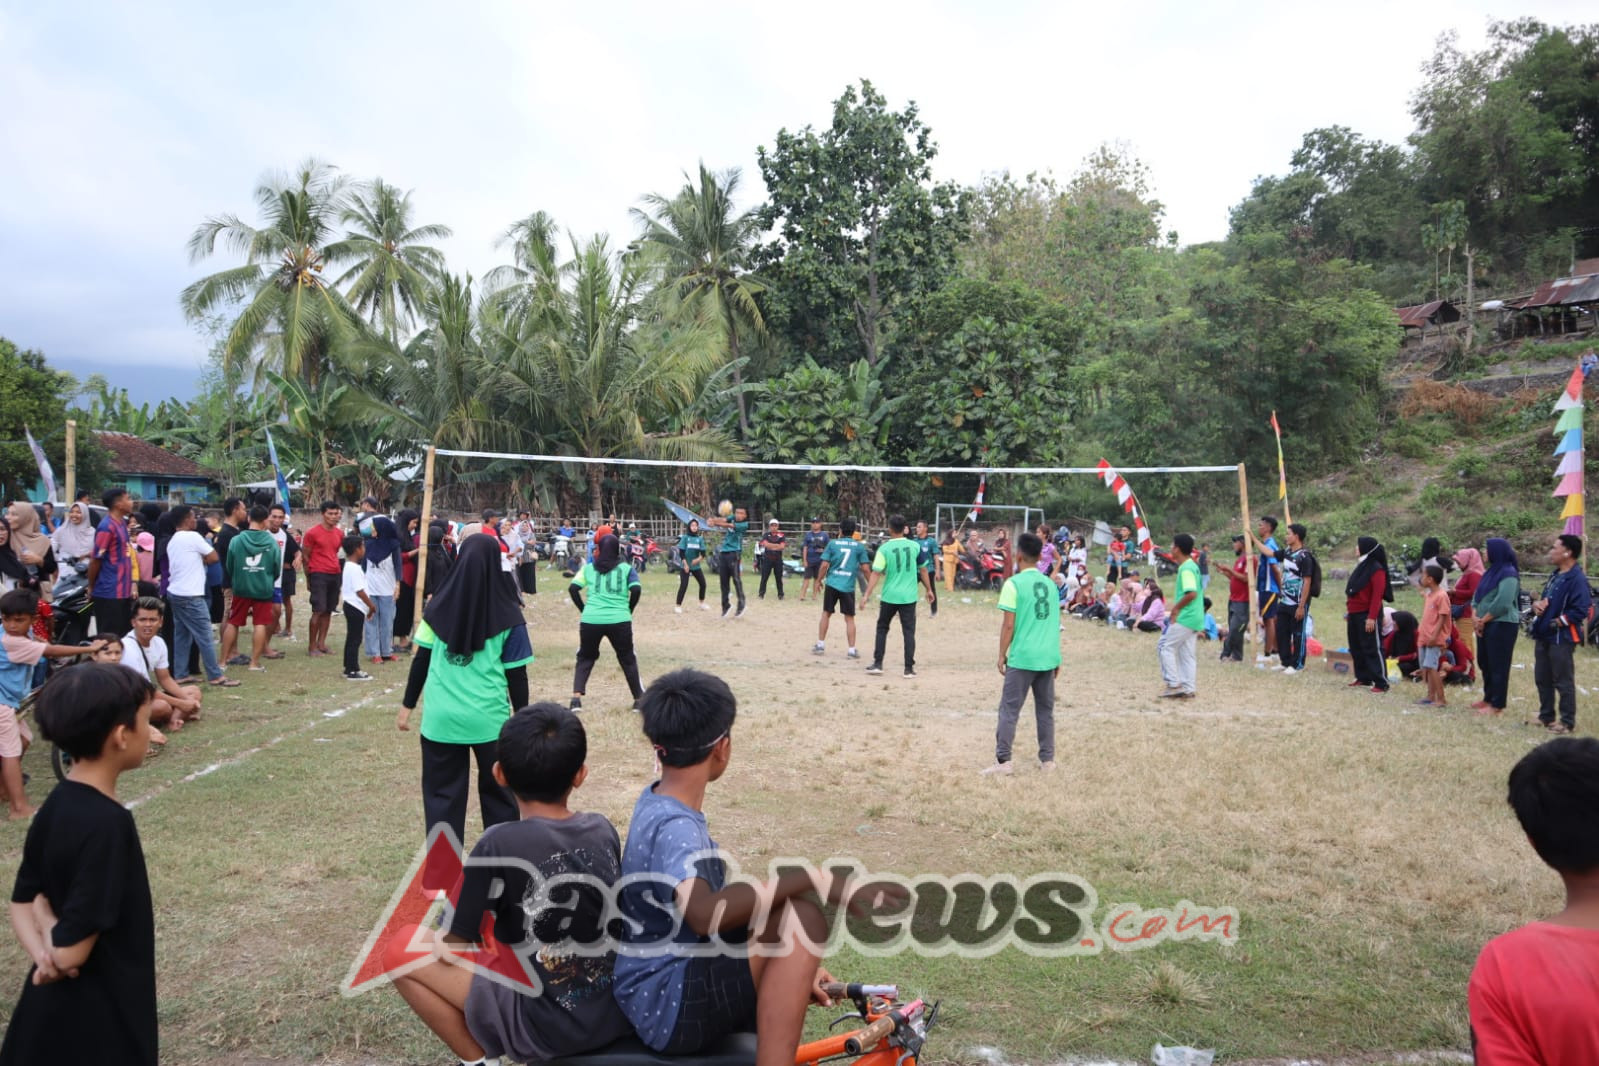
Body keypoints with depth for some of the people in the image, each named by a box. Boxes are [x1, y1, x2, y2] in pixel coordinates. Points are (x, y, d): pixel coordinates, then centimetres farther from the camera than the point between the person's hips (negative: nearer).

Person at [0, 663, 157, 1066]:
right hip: (99, 1021, -8)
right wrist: (49, 921, -7)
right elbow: (72, 949, -27)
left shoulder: (56, 806, -1)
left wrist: (43, 953, -11)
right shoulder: (106, 822, -28)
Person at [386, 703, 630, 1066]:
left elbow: (456, 945, -9)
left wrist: (437, 936, 15)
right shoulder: (605, 830, -3)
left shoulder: (499, 846, -19)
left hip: (547, 1026, -6)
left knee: (402, 948, 5)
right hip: (620, 1010, 6)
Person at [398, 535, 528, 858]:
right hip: (489, 719, -1)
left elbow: (421, 661, 3)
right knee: (497, 791, 14)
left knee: (442, 794, 12)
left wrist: (407, 704, 14)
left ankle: (441, 865, 14)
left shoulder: (438, 607, -1)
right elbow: (516, 674, -4)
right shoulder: (507, 615, -7)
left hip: (441, 718, 2)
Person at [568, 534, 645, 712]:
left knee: (585, 658, 19)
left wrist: (584, 609, 10)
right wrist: (629, 610, 6)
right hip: (619, 621, -1)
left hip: (591, 620, 1)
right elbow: (636, 589, -7)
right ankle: (639, 699, 18)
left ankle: (576, 697, 4)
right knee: (627, 659, 16)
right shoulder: (626, 568, 7)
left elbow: (573, 588, 1)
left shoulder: (588, 568, 12)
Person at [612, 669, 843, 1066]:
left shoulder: (657, 804, 7)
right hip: (670, 1005, -10)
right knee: (800, 919, -27)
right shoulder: (674, 826, -24)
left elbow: (718, 903, 16)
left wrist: (794, 969, 16)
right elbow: (705, 913, -45)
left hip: (665, 990, 10)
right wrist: (808, 878, -39)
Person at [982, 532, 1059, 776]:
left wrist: (1002, 655, -2)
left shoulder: (1014, 583, -9)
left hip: (1022, 657, -6)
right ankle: (1047, 759, 16)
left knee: (1009, 709, -1)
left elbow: (1008, 624, -11)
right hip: (1049, 657, 6)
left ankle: (1003, 760, -4)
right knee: (1045, 710, 13)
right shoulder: (1050, 584, 9)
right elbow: (1054, 622, 13)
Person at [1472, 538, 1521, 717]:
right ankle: (1488, 698, 28)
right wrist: (1475, 616, -2)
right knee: (1485, 662, 16)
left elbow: (1502, 603, -22)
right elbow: (1477, 595, 14)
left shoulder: (1508, 574, -14)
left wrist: (1483, 620, -13)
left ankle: (1498, 705, 4)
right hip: (1485, 625, 9)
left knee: (1498, 665, -3)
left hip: (1502, 625, -9)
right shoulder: (1491, 572, 15)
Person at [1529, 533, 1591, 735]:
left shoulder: (1577, 579, -15)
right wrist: (1537, 604, 1)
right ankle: (1545, 716, 28)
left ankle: (1567, 722, 7)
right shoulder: (1555, 575, 13)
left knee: (1563, 682, -2)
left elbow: (1581, 610, -21)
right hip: (1544, 636, 9)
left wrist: (1557, 623, -18)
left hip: (1562, 638, -9)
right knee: (1542, 679, 16)